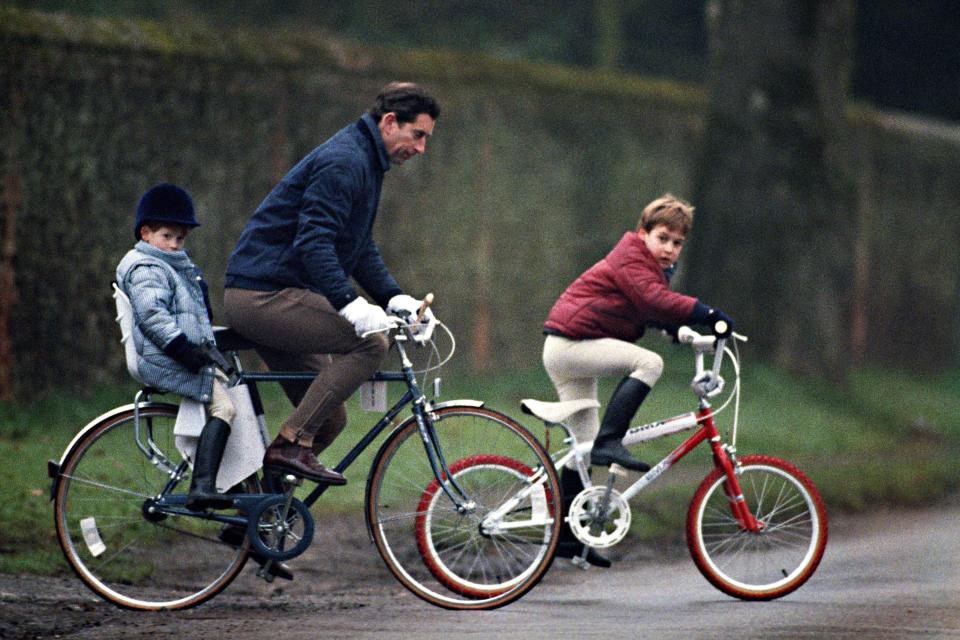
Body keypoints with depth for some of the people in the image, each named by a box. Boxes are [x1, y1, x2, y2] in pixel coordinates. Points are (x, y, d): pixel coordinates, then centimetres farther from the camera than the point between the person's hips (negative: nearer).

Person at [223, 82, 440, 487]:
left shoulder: (364, 162, 18)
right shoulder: (343, 161, -16)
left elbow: (361, 248, 23)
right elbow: (314, 241, -26)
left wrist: (394, 298, 8)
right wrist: (349, 304, -36)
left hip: (271, 296, 11)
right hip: (265, 296, -11)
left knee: (330, 419, 8)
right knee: (370, 344, -21)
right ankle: (291, 444, -20)